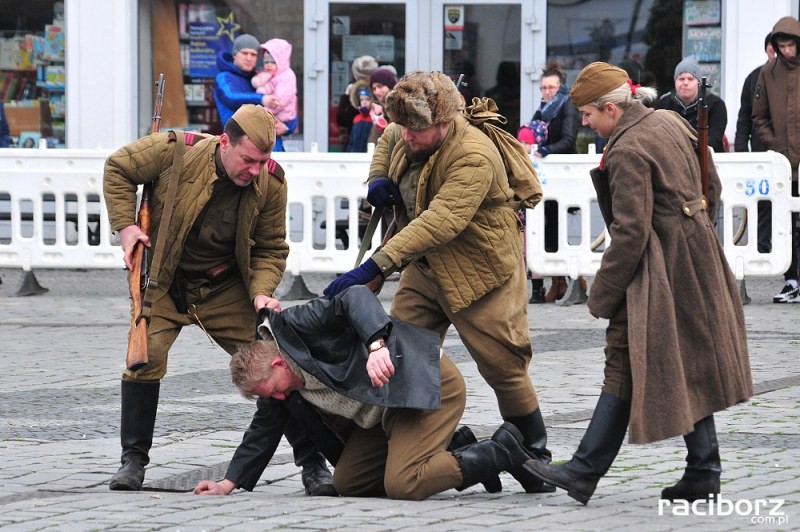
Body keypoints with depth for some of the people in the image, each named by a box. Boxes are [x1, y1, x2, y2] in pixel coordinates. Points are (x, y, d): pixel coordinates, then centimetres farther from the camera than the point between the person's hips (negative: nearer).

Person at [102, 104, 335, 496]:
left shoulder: (270, 183, -14)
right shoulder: (175, 152, -22)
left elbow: (271, 248, -3)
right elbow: (118, 169, -4)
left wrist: (262, 292, -20)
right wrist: (125, 225, -13)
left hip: (227, 288, 1)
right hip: (165, 283, -1)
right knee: (144, 357, -18)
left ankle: (312, 463, 4)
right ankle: (133, 460, -3)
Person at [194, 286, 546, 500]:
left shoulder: (297, 325, -17)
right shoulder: (284, 387, 11)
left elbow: (355, 298, -28)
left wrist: (376, 345, -43)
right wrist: (229, 483, 12)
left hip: (428, 384, -11)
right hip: (386, 409, 11)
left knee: (402, 486, -23)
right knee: (346, 484, 9)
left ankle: (502, 451, -7)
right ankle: (457, 453, 11)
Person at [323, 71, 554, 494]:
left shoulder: (474, 157, -31)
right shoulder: (406, 135, -3)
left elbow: (441, 221, -42)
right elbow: (388, 141, 25)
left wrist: (376, 266, -49)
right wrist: (378, 178, 0)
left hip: (480, 271, -8)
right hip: (425, 268, 8)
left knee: (503, 365, -4)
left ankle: (535, 458, 13)